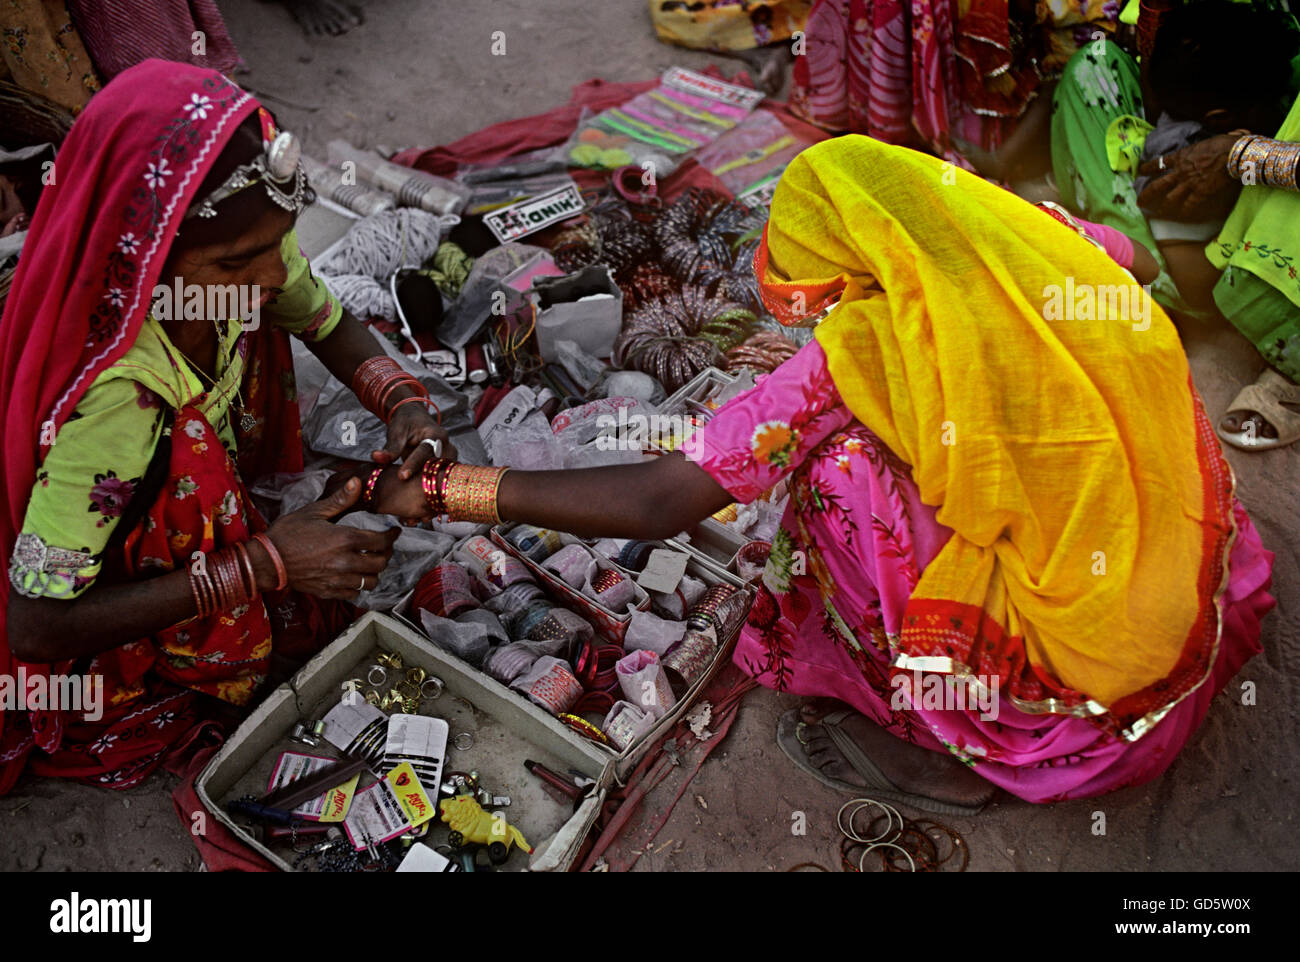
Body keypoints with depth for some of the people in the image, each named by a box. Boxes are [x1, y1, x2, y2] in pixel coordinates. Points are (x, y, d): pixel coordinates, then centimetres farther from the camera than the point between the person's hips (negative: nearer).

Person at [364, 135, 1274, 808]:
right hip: (1197, 630, 7)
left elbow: (658, 503, -21)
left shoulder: (874, 349, -20)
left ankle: (941, 751, 5)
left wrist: (442, 490, -12)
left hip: (1070, 702, -7)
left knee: (840, 462, -8)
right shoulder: (1051, 245, -4)